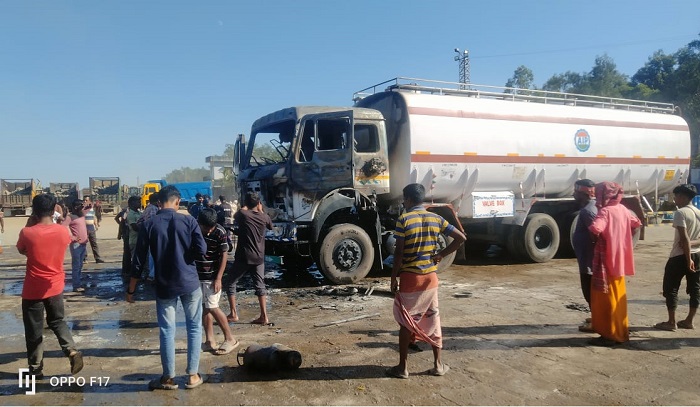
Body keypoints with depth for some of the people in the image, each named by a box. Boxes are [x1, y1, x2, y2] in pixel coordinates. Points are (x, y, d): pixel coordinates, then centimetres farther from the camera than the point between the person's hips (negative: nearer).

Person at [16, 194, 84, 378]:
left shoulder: (27, 233, -16)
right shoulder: (63, 231, -8)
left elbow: (21, 250, 5)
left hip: (33, 290, -3)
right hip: (55, 287, 3)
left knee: (33, 330, 10)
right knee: (57, 321, 21)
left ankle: (36, 369, 19)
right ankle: (72, 351, 2)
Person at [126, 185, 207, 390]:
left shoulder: (149, 225, -4)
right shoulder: (189, 221, -6)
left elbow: (139, 260, -2)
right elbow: (202, 251, -11)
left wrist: (131, 289, 6)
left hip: (165, 286, 1)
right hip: (190, 283, 0)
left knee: (167, 331, 9)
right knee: (194, 327, 11)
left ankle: (168, 378, 20)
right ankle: (193, 375, 16)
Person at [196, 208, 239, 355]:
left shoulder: (220, 232, -15)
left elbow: (224, 256, -11)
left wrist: (218, 278, -14)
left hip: (212, 276, -5)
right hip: (196, 274, 5)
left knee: (212, 307, -6)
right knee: (203, 307, 7)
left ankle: (230, 339, 4)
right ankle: (210, 340, 15)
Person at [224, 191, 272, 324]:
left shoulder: (242, 214, -9)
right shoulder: (264, 217, 0)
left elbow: (235, 217, 15)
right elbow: (270, 226, 23)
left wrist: (245, 208, 24)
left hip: (243, 257, -3)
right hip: (259, 258, 4)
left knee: (230, 283, 11)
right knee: (260, 285, 9)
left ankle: (233, 314, 8)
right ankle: (264, 316, 5)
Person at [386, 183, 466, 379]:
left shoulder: (404, 219, -11)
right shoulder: (436, 219, 2)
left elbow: (399, 253, -14)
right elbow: (461, 238, 1)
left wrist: (393, 278, -6)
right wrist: (441, 255, 5)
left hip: (409, 277, -4)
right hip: (430, 277, 4)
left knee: (406, 322, 5)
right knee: (433, 320, 13)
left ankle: (403, 367, 13)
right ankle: (438, 364, 20)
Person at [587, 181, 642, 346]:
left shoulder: (605, 211, -19)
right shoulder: (622, 209, 8)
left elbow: (595, 229, -36)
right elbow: (636, 224, 23)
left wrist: (596, 239, -15)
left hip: (606, 260, -9)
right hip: (618, 260, 9)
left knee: (606, 298, -1)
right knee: (617, 296, 17)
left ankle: (610, 335, 4)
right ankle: (620, 332, 25)